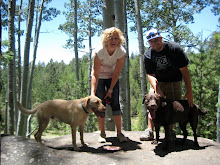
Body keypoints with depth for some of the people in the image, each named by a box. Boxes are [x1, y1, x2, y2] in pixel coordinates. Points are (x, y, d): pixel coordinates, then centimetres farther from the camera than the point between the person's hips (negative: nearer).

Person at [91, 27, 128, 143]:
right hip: (99, 78, -1)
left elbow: (116, 73, -15)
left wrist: (110, 90, -15)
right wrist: (92, 93, -39)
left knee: (115, 104, -6)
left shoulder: (121, 52, -22)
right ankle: (102, 134, 7)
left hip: (112, 78, 2)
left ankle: (119, 133, 3)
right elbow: (95, 75, -30)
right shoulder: (99, 51, -29)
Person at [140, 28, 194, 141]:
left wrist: (189, 91, -17)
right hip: (158, 82, 1)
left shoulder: (175, 48, -18)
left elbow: (184, 71, -15)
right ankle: (150, 131, -7)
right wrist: (157, 90, -30)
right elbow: (151, 75, -12)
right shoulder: (148, 55, -12)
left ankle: (170, 131, 8)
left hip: (175, 82, -1)